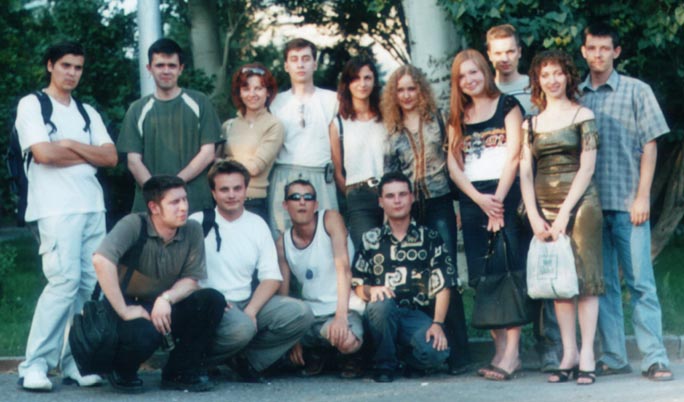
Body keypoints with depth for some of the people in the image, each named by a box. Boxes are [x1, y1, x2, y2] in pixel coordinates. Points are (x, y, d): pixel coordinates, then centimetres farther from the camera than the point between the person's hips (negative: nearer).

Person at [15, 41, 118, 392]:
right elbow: (43, 153, -11)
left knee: (89, 284, -1)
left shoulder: (87, 112, 21)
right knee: (65, 280, -17)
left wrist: (72, 145, -4)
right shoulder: (32, 105, 4)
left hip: (92, 206, 6)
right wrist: (88, 155, 1)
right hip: (56, 208, -6)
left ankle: (73, 362, 5)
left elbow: (111, 157, 9)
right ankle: (35, 365, -12)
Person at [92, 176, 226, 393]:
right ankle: (123, 372, 0)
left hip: (164, 309, 6)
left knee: (213, 300, -16)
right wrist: (124, 311, -32)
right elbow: (101, 260, -34)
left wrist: (167, 298, -24)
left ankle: (179, 373, 0)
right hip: (130, 309, -5)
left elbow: (191, 280, -2)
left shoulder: (192, 231, -4)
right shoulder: (134, 225, -20)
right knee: (146, 333, -37)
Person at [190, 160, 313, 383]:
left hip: (247, 303, 5)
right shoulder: (198, 222, -2)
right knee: (241, 327, -36)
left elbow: (272, 277, 7)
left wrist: (251, 311, -10)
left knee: (300, 314, -16)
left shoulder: (257, 224, 12)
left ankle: (245, 360, -6)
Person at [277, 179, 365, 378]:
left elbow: (343, 269, -19)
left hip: (345, 309, -4)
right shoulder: (282, 243, 3)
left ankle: (351, 360, 3)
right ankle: (314, 353, 13)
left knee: (347, 341, -37)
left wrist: (341, 316, -30)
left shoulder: (330, 219, -9)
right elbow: (283, 293, 4)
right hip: (310, 315, 5)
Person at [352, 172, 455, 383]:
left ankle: (403, 355, 7)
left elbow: (443, 285, 1)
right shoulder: (371, 239, 11)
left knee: (436, 352, -31)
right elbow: (357, 284, 8)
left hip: (418, 315, 0)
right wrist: (371, 290, -16)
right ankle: (385, 365, -11)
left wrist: (437, 324, -12)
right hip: (383, 314, 0)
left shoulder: (430, 238, 9)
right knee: (381, 303, -36)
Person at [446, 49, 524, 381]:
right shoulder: (458, 118, 16)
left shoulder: (507, 105, 5)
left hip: (505, 195, -4)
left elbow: (513, 154, -4)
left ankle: (512, 352, -13)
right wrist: (480, 200, -6)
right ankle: (500, 349, 4)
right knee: (482, 277, 0)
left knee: (509, 272, -11)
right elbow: (454, 165, 8)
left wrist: (498, 199, -11)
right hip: (472, 200, 4)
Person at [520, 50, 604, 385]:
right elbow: (525, 172, 7)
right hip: (544, 207, 3)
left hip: (580, 203, -3)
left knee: (585, 277, -5)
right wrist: (534, 216, -4)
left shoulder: (582, 116, 2)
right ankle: (569, 354, 7)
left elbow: (587, 167, -4)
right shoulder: (531, 124, 12)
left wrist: (564, 212, -11)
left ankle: (586, 355, -4)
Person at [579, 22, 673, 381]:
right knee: (602, 283, 6)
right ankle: (613, 357, 12)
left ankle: (654, 358, -2)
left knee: (640, 283, -4)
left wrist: (642, 197, -7)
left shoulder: (637, 91, 5)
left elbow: (649, 146, 1)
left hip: (627, 203, -2)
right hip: (589, 204, 3)